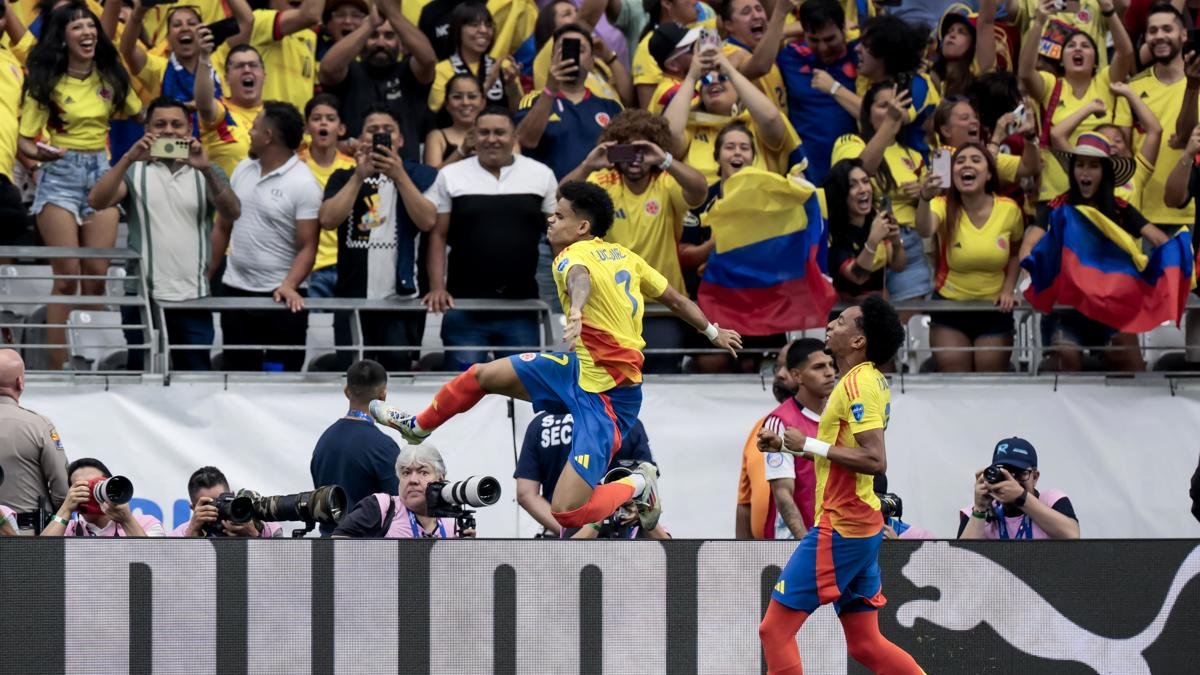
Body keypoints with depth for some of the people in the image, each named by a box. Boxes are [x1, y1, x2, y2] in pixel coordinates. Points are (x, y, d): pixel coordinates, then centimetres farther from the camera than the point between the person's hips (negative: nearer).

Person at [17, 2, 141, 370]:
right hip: (60, 174, -4)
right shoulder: (46, 82, -5)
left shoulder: (110, 77, 6)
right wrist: (39, 152, -29)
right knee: (67, 277, -8)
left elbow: (137, 114, 17)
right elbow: (23, 140, -8)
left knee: (97, 275, 1)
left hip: (102, 173, 4)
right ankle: (58, 368, -5)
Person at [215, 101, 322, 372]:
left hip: (280, 296, -6)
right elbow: (222, 227, 15)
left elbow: (308, 247, -14)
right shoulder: (243, 170, 9)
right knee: (238, 372, 7)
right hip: (235, 291, 6)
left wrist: (289, 286, -28)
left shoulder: (303, 184, -11)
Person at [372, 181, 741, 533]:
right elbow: (674, 297, 16)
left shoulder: (573, 256, -16)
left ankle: (638, 484, 6)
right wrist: (713, 331, 33)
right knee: (482, 375, 16)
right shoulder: (624, 255, 7)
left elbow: (580, 278, -41)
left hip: (605, 396, -9)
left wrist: (576, 311, -64)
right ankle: (418, 426, 41)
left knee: (567, 511, -17)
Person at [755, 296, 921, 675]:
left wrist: (810, 445, -19)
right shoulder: (868, 381, 14)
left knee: (775, 629, -6)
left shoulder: (858, 385, -15)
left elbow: (874, 460, -24)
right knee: (865, 644, 13)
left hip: (839, 529, -10)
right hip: (861, 526, 10)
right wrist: (788, 446, 14)